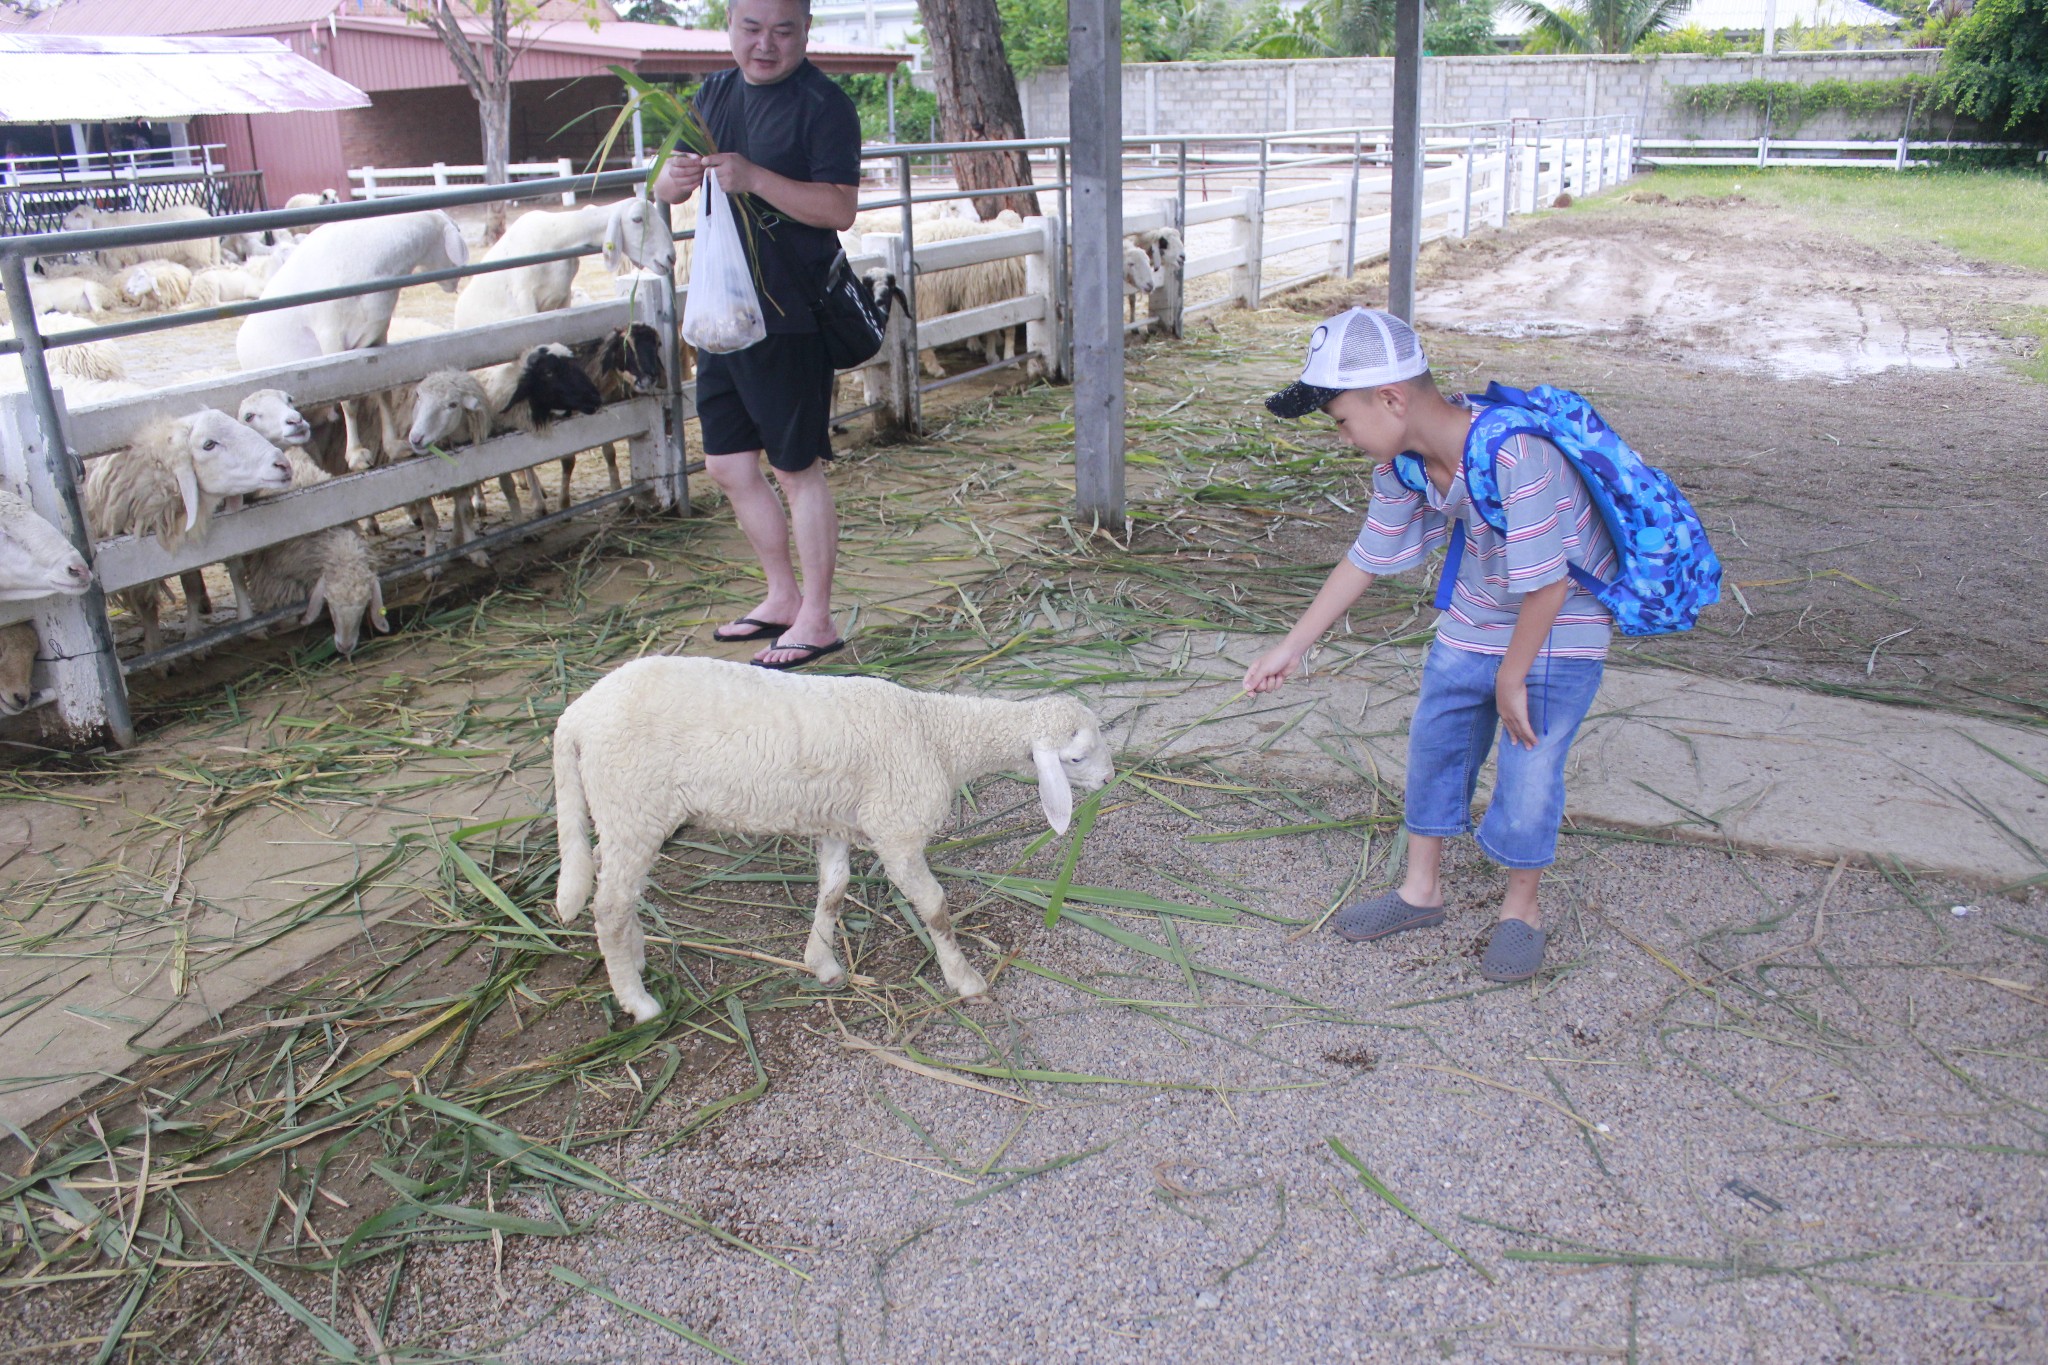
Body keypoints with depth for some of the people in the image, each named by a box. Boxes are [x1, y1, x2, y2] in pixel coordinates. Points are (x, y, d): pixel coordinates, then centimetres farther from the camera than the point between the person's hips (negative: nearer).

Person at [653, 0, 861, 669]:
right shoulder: (715, 94, 13)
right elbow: (666, 188, 15)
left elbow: (840, 209, -19)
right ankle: (783, 598, 27)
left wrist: (754, 178, -29)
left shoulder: (823, 105, -9)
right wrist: (675, 176, -9)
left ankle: (816, 620, 11)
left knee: (797, 469, -1)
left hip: (791, 319, -8)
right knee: (728, 464, 12)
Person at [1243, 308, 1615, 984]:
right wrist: (1291, 648, 6)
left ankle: (1521, 907, 20)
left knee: (1529, 766, -5)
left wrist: (1512, 680, -17)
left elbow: (1546, 583, -29)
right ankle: (1421, 889, 28)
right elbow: (1367, 558, 1)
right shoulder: (1403, 465, -13)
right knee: (1435, 741, 10)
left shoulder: (1515, 456, -36)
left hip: (1560, 624, -7)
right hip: (1473, 619, 7)